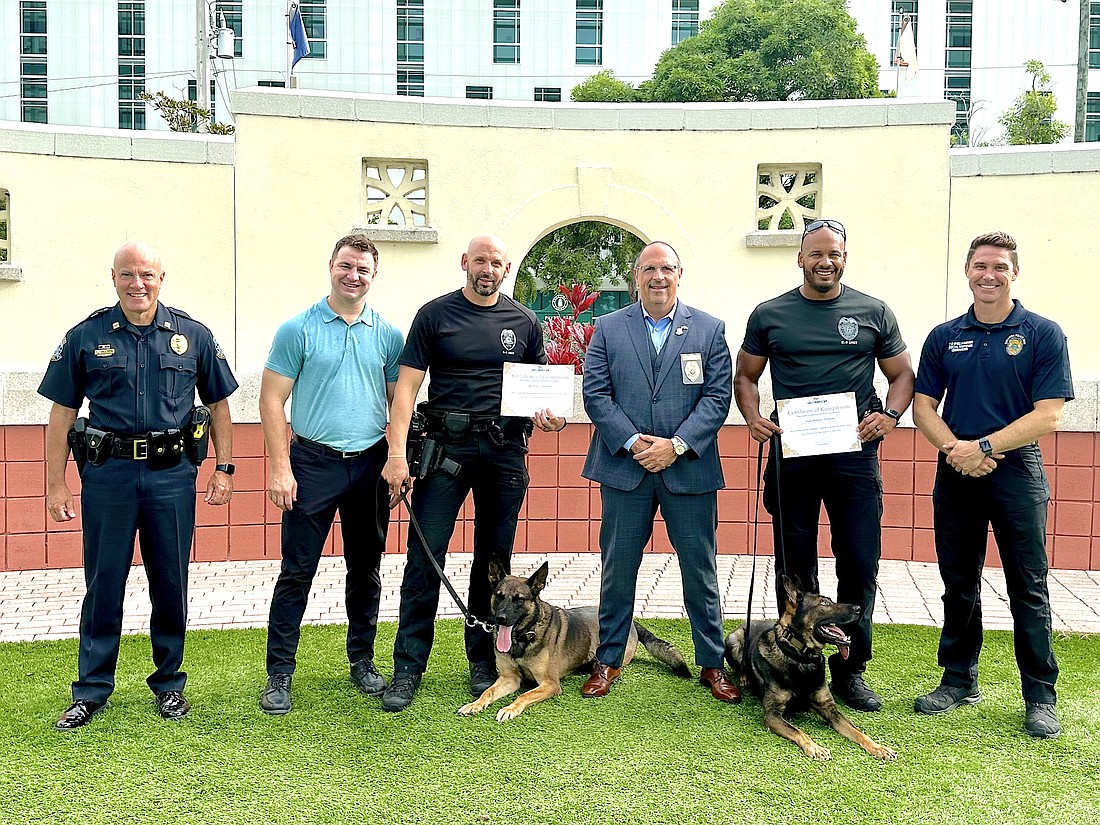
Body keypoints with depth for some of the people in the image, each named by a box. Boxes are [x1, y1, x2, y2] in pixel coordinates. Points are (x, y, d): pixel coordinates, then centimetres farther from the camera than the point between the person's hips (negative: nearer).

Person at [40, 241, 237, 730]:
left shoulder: (193, 336, 6)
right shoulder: (86, 337, 3)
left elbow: (218, 405, 11)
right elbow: (62, 414, 5)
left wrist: (224, 468, 5)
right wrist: (56, 484, 2)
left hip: (172, 474, 1)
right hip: (107, 474, 0)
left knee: (171, 585, 9)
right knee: (102, 585, 7)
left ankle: (169, 685, 24)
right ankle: (91, 692, 20)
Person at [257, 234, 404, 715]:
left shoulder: (388, 335, 7)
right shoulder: (298, 329, -2)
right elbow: (272, 400, -3)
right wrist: (280, 467, -10)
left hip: (370, 464, 3)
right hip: (314, 463, -3)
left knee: (366, 569, 12)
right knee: (296, 572, 0)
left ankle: (362, 661, 27)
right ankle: (279, 674, 11)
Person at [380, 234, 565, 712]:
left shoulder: (523, 322, 11)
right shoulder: (435, 315, 3)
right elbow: (407, 386, -2)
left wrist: (550, 415, -6)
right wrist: (397, 453, -12)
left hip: (505, 449, 3)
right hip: (446, 445, -2)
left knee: (494, 559, 9)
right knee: (424, 557, -5)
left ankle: (483, 661, 22)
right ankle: (408, 669, 4)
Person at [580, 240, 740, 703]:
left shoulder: (709, 330, 5)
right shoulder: (608, 328, 7)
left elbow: (718, 397, -2)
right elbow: (595, 393, 0)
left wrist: (676, 445, -13)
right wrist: (633, 442, -12)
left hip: (689, 470, 0)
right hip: (624, 468, 1)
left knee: (701, 572, 8)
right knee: (618, 570, 9)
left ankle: (711, 664, 23)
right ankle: (608, 661, 24)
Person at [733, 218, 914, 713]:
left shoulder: (873, 313, 7)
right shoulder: (769, 315, 7)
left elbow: (902, 375, 12)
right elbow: (745, 376, 13)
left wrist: (890, 416, -7)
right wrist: (752, 417, -6)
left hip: (854, 455, 0)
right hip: (791, 455, 0)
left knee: (860, 565, 0)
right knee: (795, 568, 7)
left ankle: (849, 671, 16)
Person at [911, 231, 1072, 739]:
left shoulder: (1042, 334, -2)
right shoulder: (944, 337, 8)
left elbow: (1047, 415, -9)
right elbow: (923, 406, 6)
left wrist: (983, 447, -16)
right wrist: (953, 447, -12)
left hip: (1017, 474, -3)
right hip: (955, 475, 3)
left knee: (1028, 589, 3)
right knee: (959, 585, 11)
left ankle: (1041, 696, 14)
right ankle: (959, 681, 24)